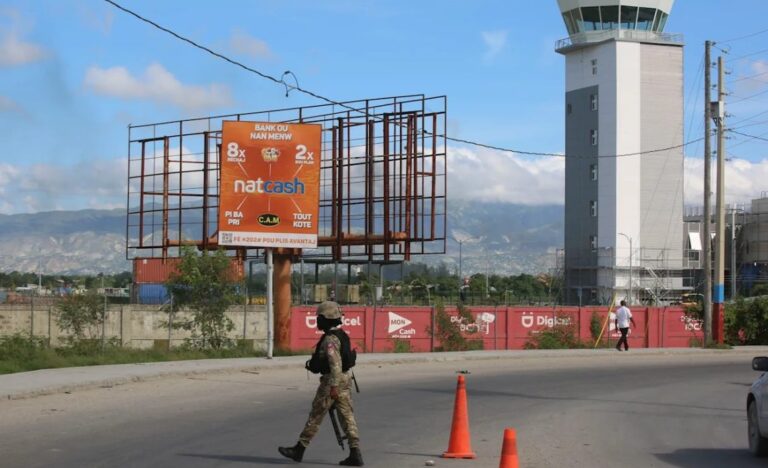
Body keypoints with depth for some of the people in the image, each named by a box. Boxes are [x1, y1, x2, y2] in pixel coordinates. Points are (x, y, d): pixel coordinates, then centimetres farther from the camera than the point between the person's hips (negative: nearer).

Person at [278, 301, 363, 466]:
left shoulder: (330, 339, -18)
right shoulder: (341, 335, 12)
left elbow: (335, 363, -26)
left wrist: (333, 386, -29)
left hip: (331, 380, -9)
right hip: (345, 378, 9)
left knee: (315, 416, 2)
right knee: (347, 416, 4)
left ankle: (299, 449, 12)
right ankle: (355, 454, -1)